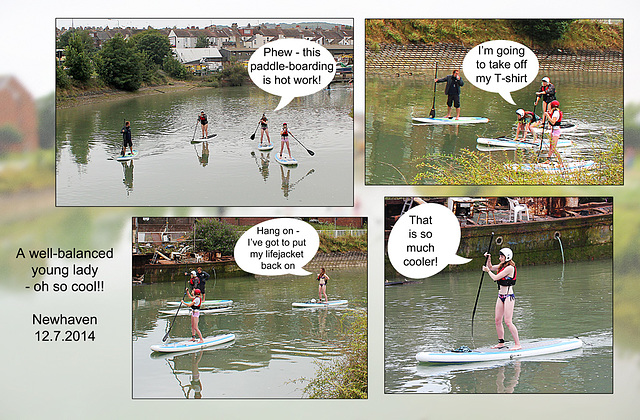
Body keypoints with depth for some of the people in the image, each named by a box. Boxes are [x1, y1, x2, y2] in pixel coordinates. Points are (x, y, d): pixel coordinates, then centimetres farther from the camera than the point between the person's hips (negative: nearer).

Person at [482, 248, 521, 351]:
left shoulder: (510, 268, -16)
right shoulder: (502, 266, 11)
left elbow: (495, 277, -17)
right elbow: (490, 267, 27)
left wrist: (487, 270, 0)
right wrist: (488, 259, 9)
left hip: (508, 296, -9)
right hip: (501, 296, 9)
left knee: (508, 321, -12)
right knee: (498, 320, 9)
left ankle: (517, 344, -7)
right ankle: (501, 342, 19)